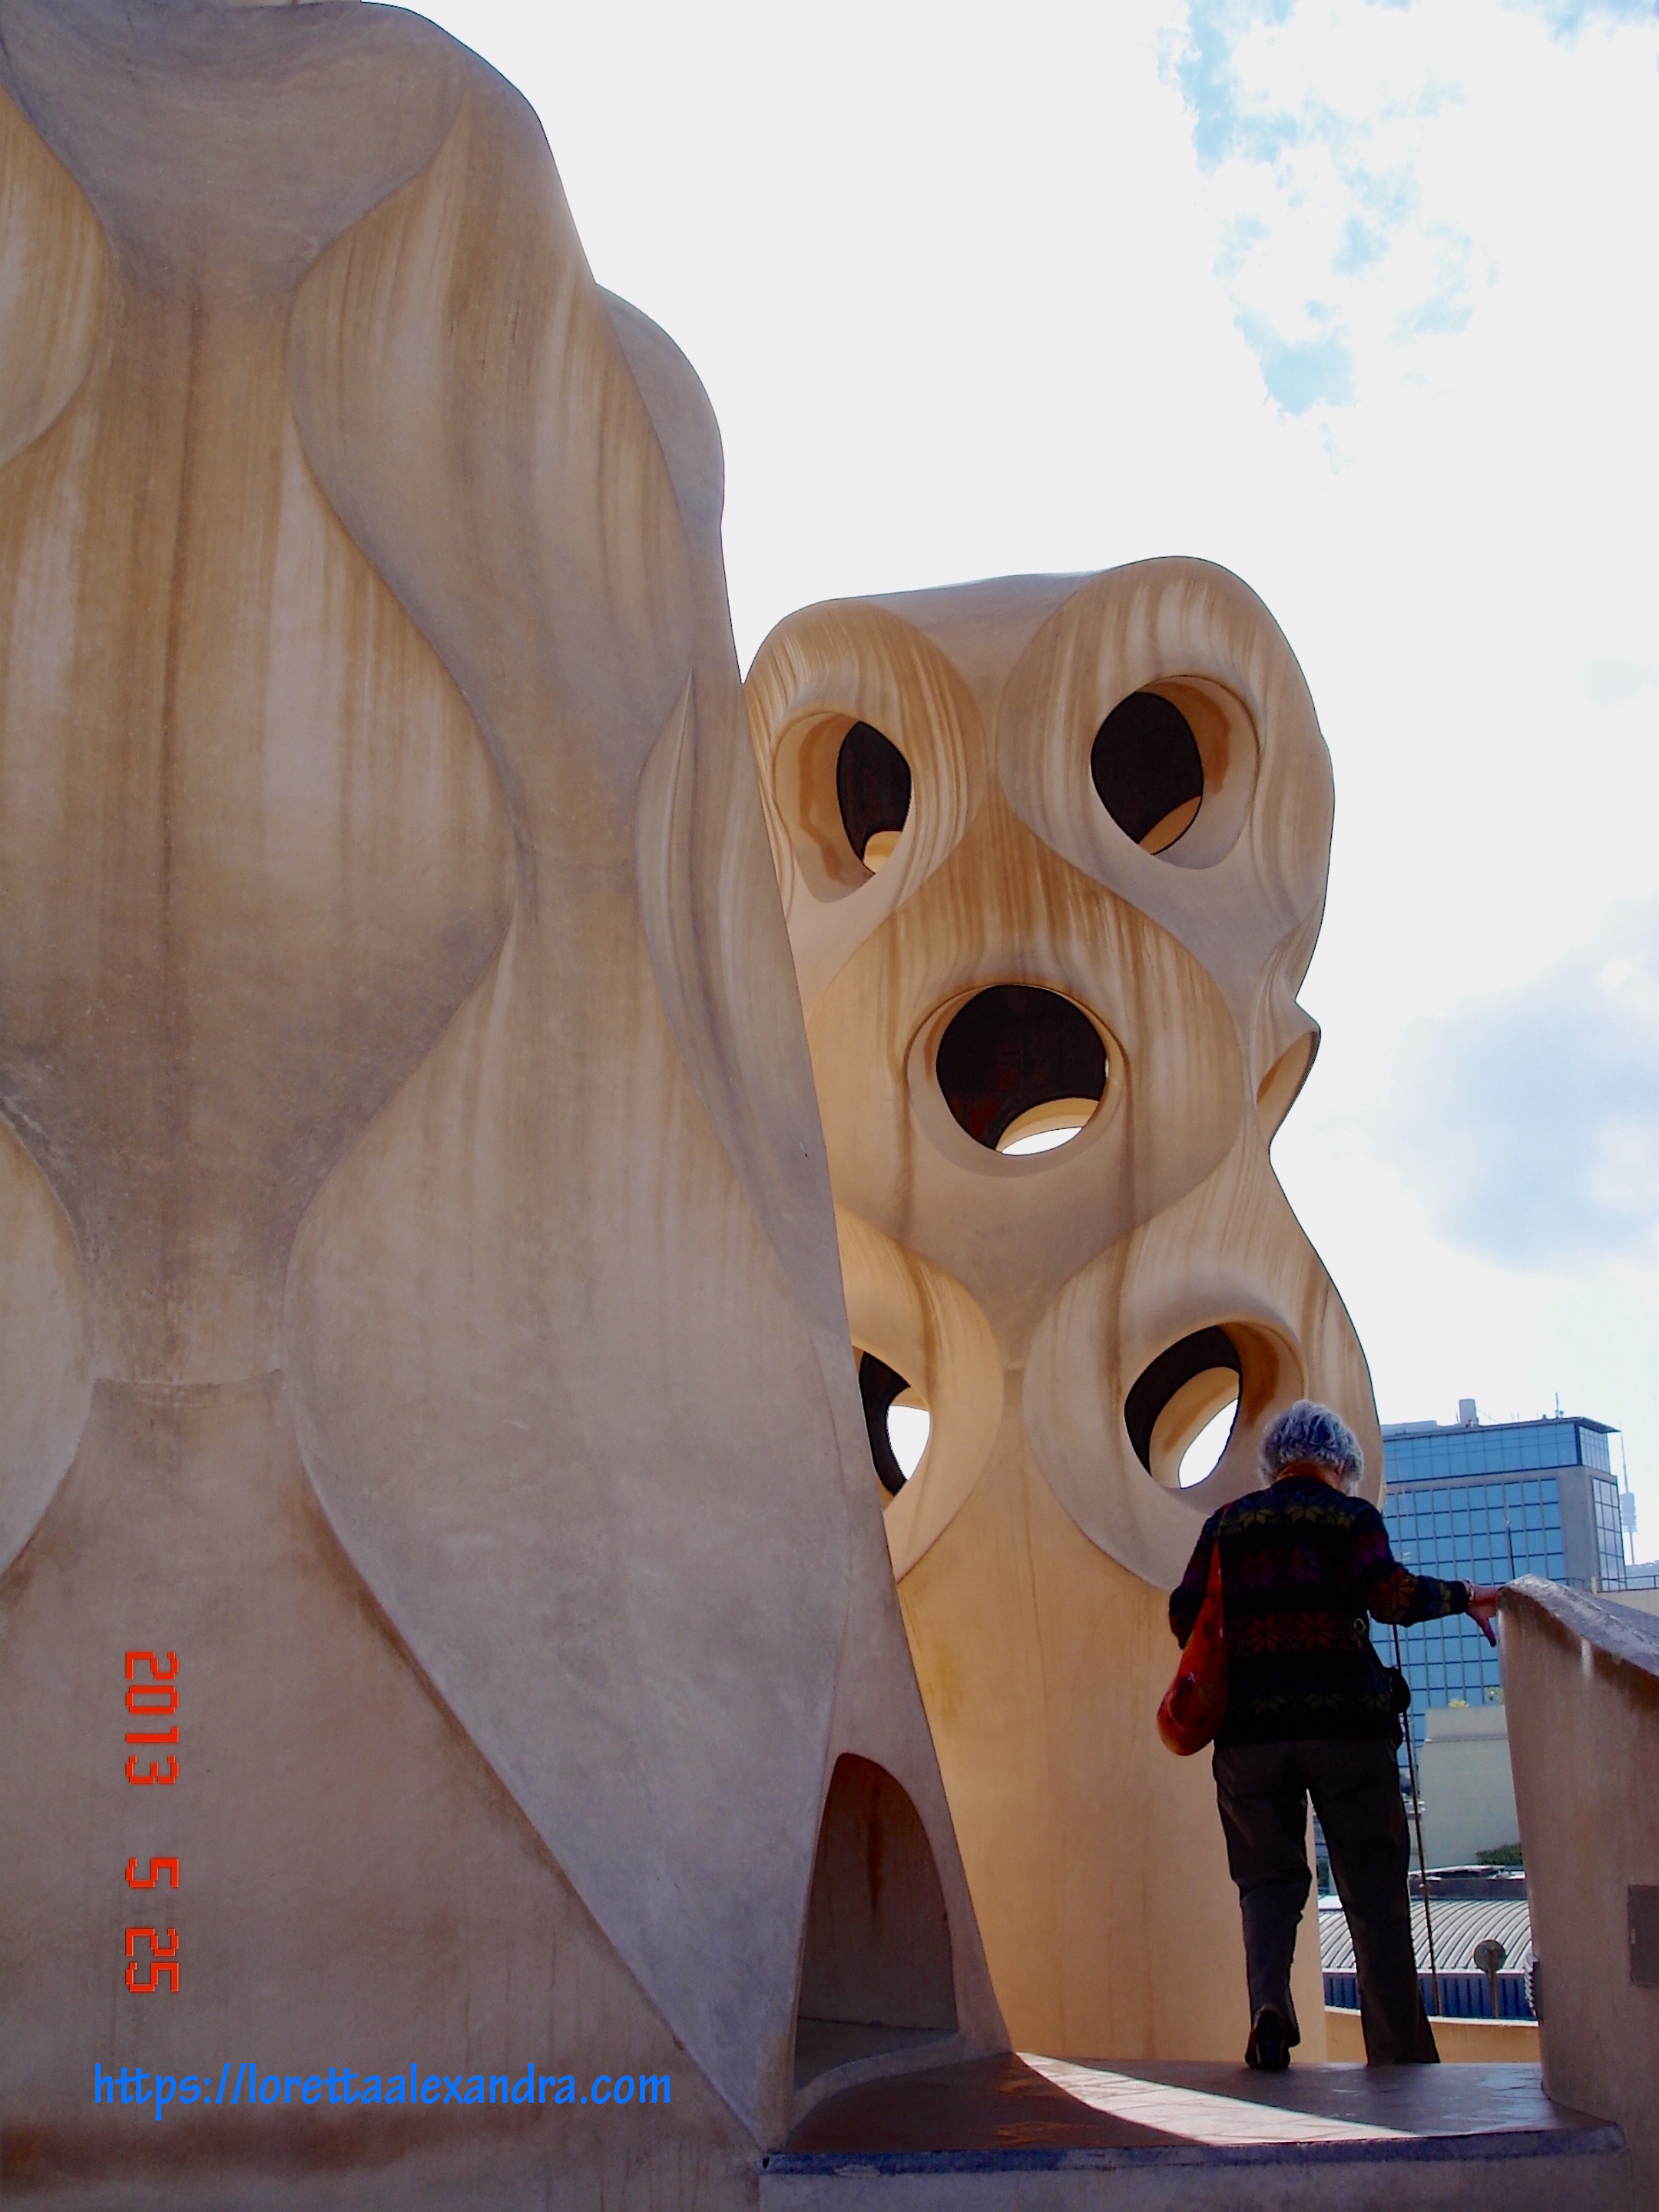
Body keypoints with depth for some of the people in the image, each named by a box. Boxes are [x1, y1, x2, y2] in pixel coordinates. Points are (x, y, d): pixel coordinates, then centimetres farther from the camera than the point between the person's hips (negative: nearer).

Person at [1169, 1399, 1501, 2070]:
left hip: (1250, 1726, 2)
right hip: (1345, 1721, -2)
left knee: (1268, 1881, 9)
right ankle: (1403, 2057, 6)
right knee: (1375, 1892, 5)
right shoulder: (1349, 1514, 5)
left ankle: (1269, 2003, -16)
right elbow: (1387, 1594, -11)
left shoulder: (1226, 1523, 13)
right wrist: (1461, 1597, 3)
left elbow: (1183, 1617, 8)